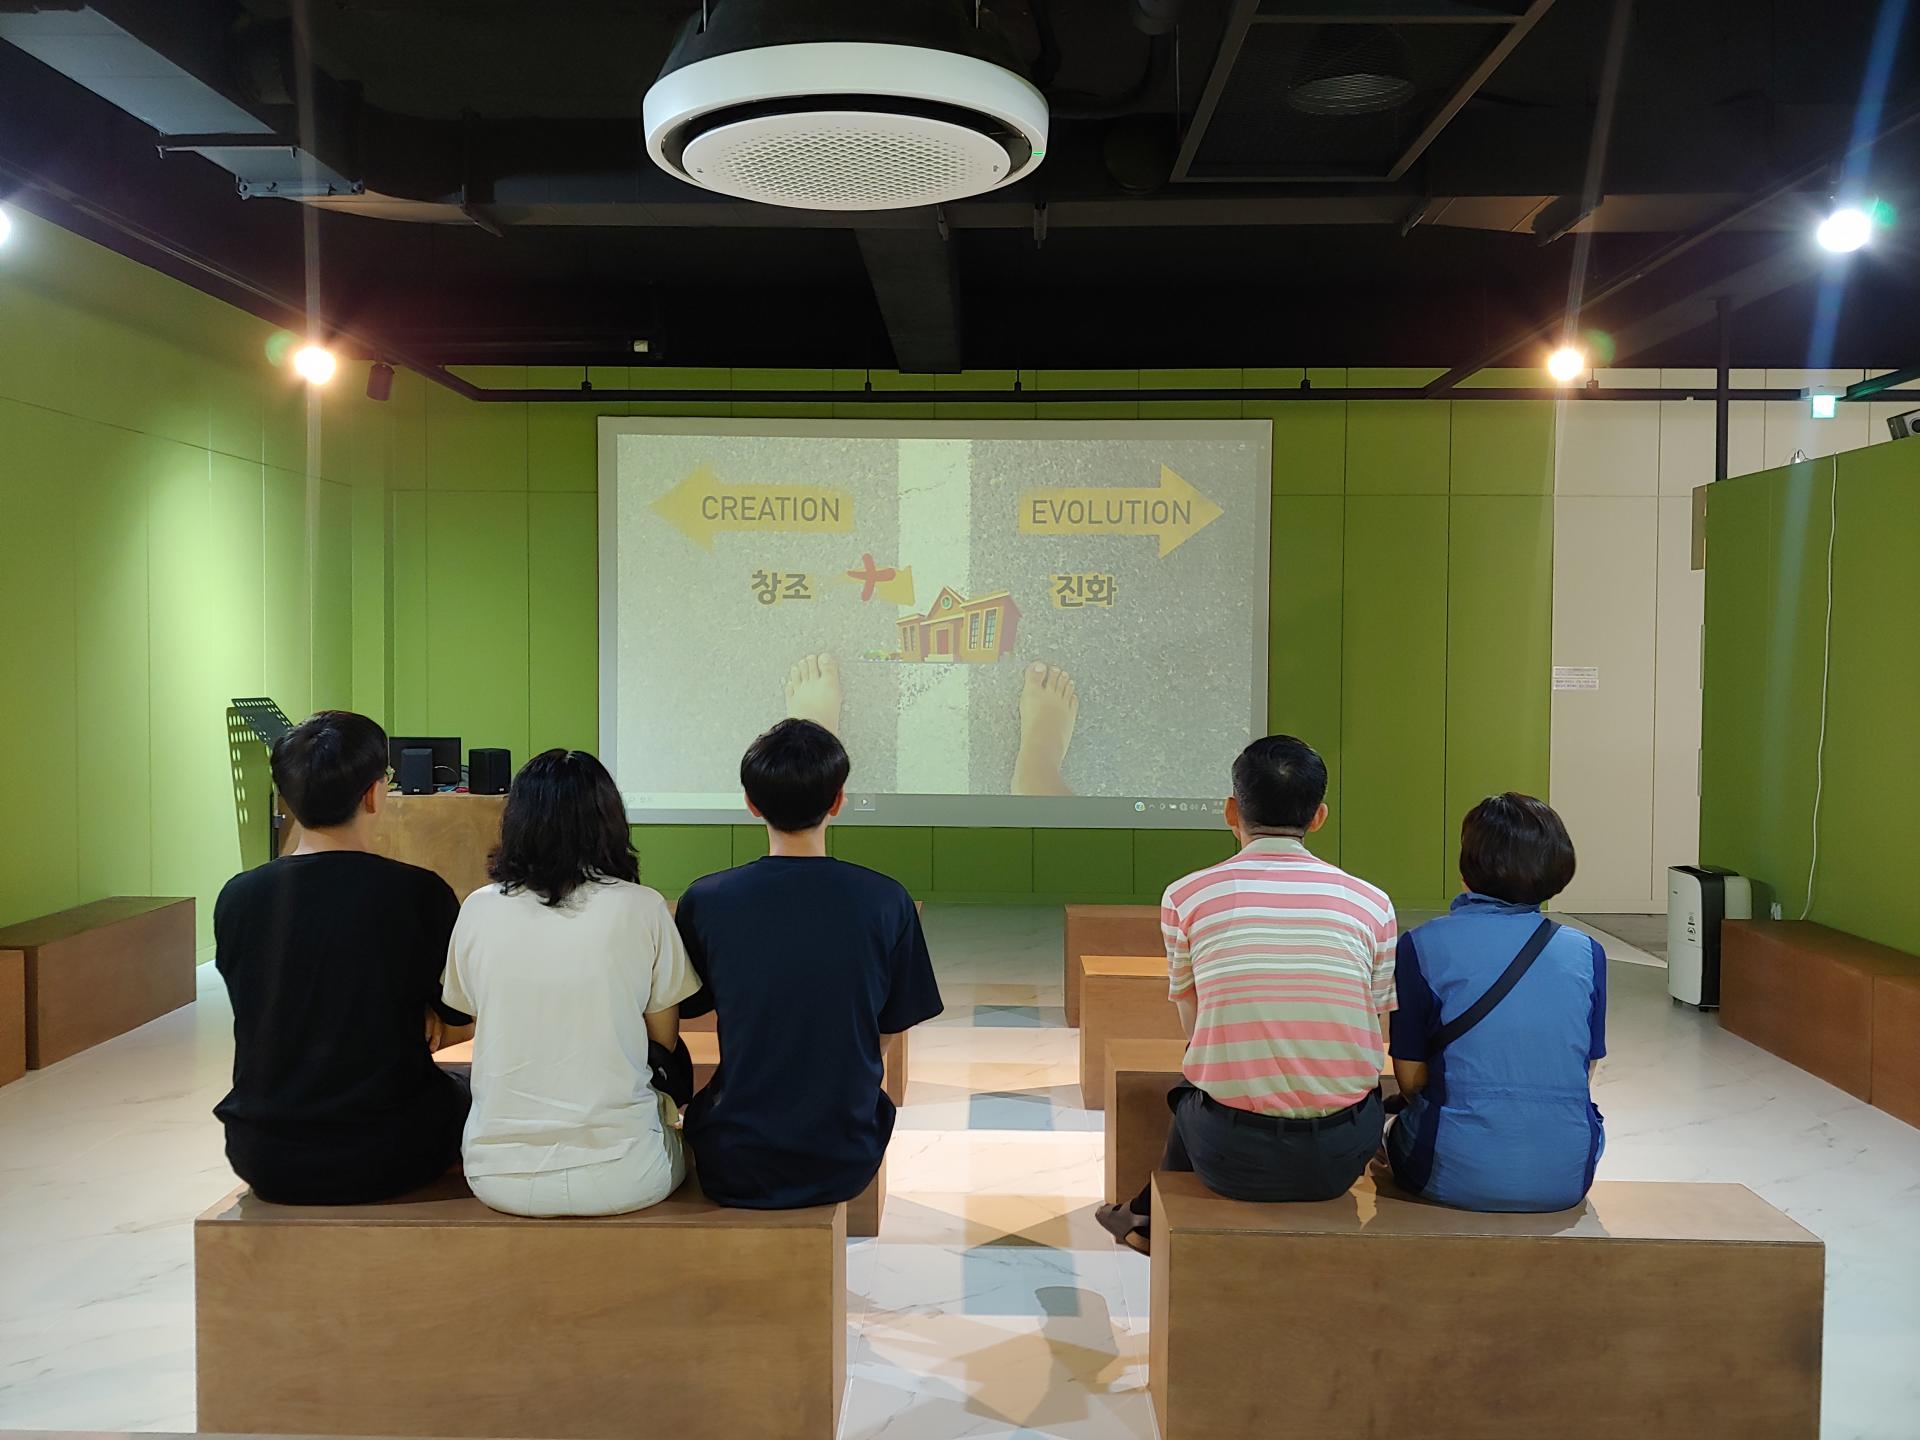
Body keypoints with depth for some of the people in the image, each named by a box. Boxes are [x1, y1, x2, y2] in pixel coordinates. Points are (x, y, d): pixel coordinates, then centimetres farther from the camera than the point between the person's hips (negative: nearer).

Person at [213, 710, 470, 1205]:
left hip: (263, 1162, 4)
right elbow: (457, 1010, -1)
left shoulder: (237, 898, -5)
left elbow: (264, 1012, 10)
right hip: (385, 1160, -3)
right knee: (471, 1092, 27)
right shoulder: (419, 894, -15)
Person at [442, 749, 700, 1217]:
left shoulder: (478, 910, -2)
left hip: (498, 1177, 3)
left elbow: (472, 1016, 13)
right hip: (619, 1178, -2)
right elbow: (665, 1039, 3)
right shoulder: (641, 908, -8)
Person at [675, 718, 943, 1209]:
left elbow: (688, 1010, 6)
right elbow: (888, 1031, 1)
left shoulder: (705, 900, -10)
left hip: (734, 1171, 0)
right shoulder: (887, 902, -10)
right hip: (846, 1167, 0)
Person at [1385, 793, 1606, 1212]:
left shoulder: (1422, 947, -7)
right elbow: (1583, 1072, 7)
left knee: (1395, 1126, 29)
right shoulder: (1586, 954, 0)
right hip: (1565, 1181, 3)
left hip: (1454, 1177, -2)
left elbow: (1409, 1078, -3)